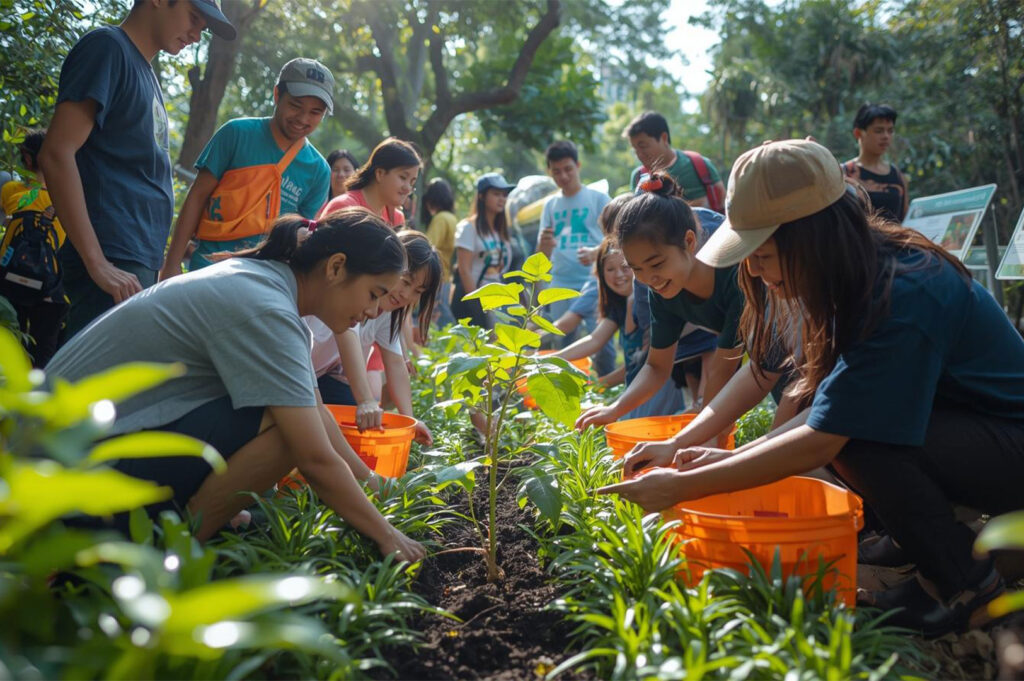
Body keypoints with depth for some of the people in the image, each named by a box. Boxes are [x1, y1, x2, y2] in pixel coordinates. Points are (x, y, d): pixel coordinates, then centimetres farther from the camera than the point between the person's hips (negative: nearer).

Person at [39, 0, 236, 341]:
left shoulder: (145, 71, 20)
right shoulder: (107, 47, -5)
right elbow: (56, 154, -14)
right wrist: (98, 263, -20)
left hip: (141, 261, 9)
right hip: (112, 262, -9)